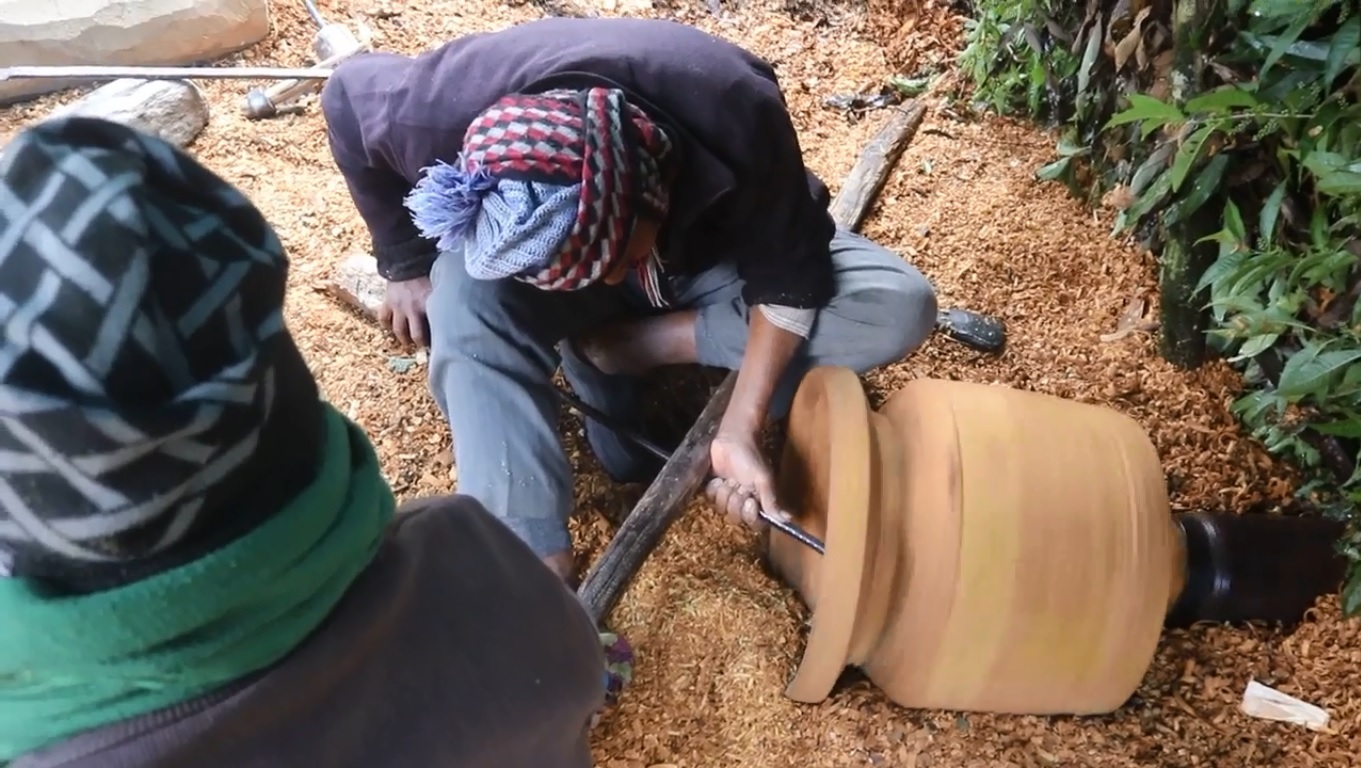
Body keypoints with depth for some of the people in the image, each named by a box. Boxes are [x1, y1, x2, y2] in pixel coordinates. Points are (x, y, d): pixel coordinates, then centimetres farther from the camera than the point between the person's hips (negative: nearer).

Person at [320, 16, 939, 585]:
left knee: (900, 308, -22)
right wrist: (405, 265, -6)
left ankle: (627, 343, -14)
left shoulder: (737, 113, -38)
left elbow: (787, 276, -23)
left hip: (709, 250, 1)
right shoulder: (450, 113, -35)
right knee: (464, 310, -33)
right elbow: (347, 98, -12)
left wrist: (739, 431, -31)